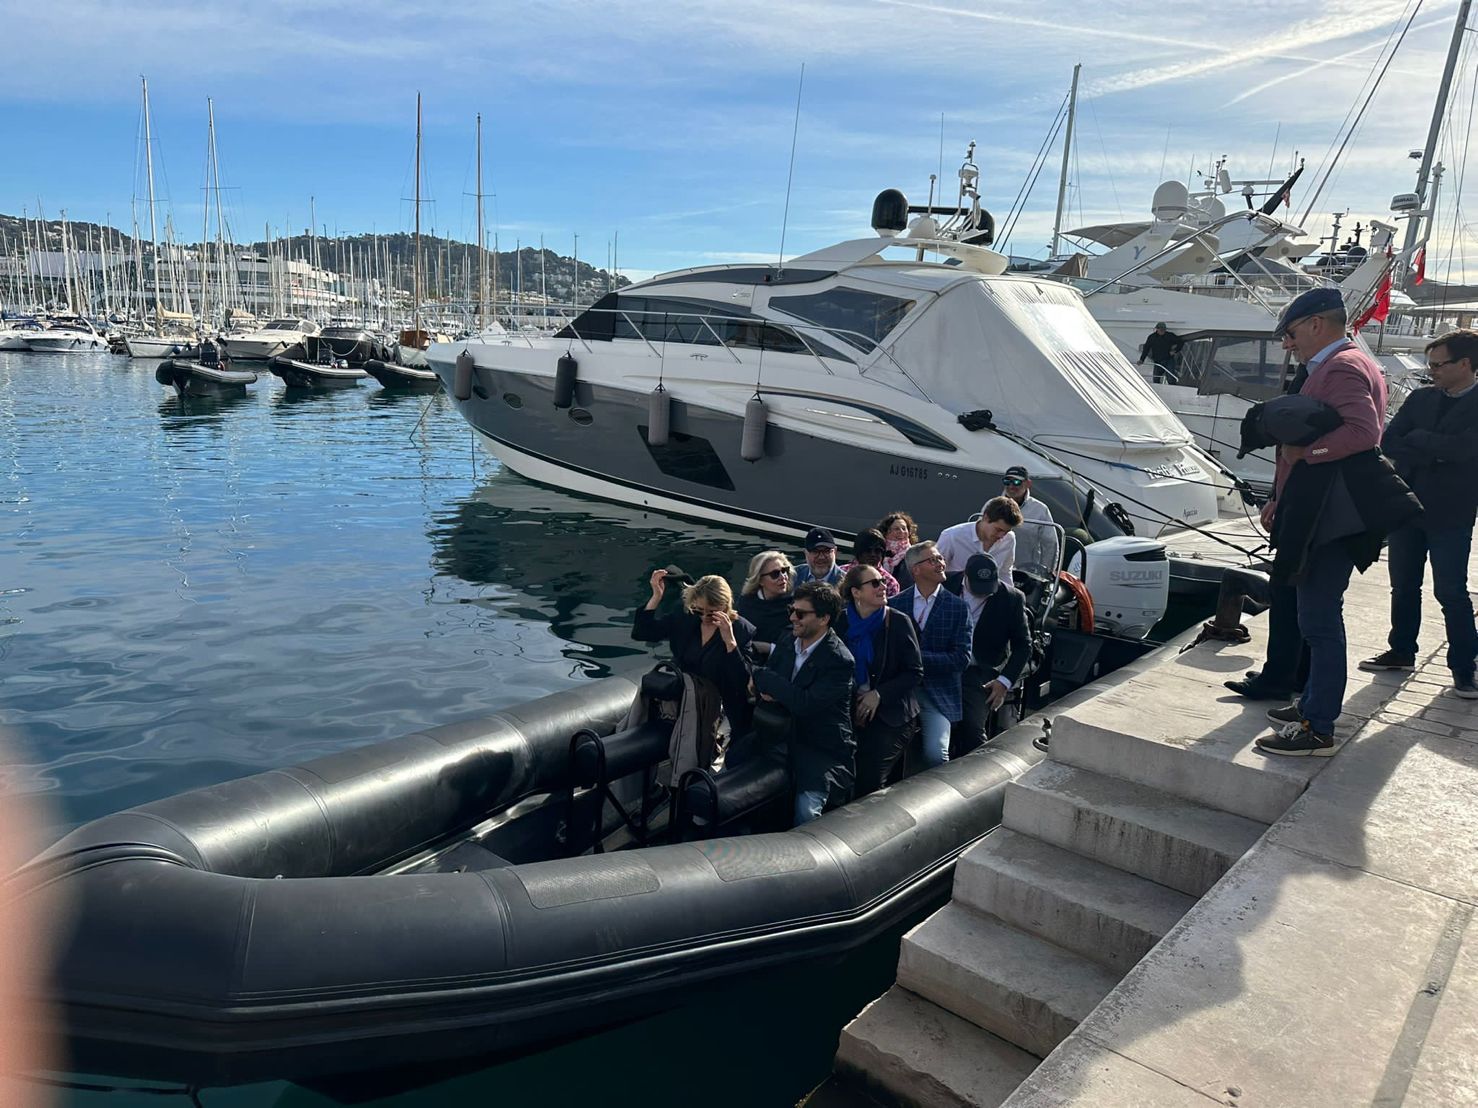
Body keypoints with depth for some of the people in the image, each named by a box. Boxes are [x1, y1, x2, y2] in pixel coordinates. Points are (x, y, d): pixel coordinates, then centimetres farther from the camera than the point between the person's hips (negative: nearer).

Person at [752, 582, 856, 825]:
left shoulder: (839, 661, -18)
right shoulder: (788, 641, 5)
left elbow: (805, 704, -27)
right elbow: (757, 686, 10)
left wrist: (762, 676, -16)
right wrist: (770, 691, -16)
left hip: (823, 749, -7)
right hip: (785, 734, 7)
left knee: (806, 810, -27)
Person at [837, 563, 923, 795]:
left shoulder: (899, 622, -7)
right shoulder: (841, 622, 1)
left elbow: (915, 672, -7)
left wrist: (879, 694, -14)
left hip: (890, 715, -2)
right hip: (853, 713, 3)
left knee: (870, 780, -12)